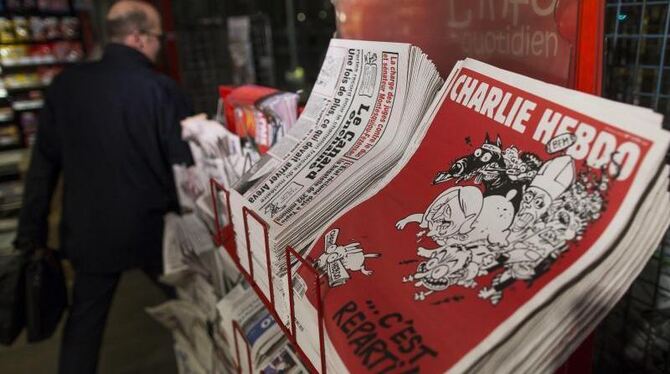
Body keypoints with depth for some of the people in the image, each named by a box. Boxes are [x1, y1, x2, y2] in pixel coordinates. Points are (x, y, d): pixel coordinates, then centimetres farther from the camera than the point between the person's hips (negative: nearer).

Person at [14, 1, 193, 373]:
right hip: (152, 227, -3)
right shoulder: (162, 89, -14)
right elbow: (185, 165, -12)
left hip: (88, 229, 3)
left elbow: (44, 164, 3)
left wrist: (31, 232, 11)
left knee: (84, 321, 19)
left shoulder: (65, 83, -2)